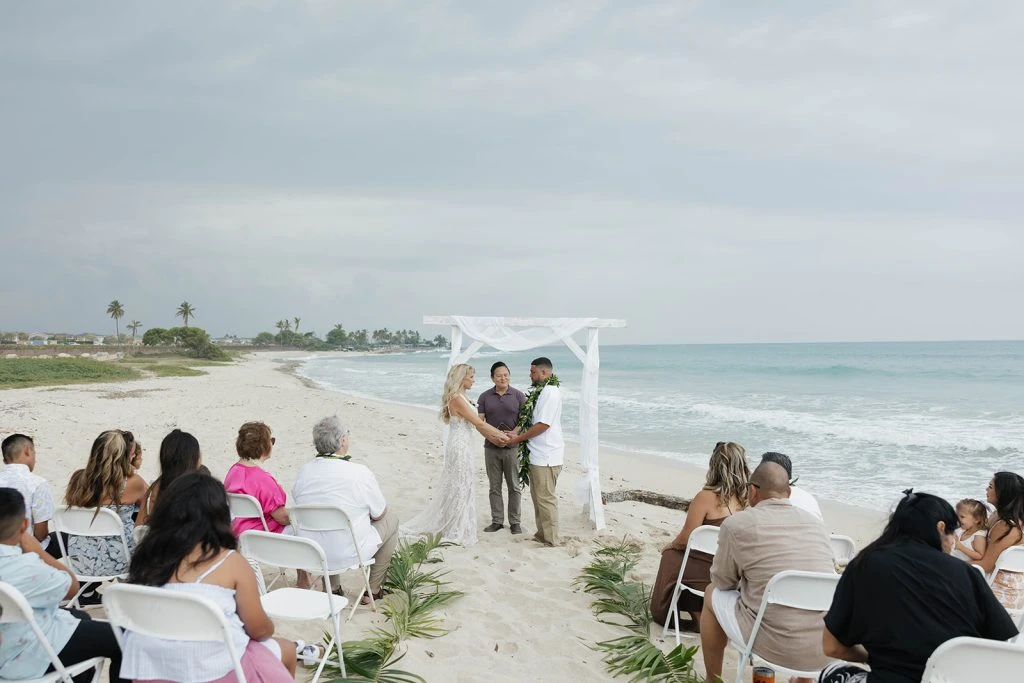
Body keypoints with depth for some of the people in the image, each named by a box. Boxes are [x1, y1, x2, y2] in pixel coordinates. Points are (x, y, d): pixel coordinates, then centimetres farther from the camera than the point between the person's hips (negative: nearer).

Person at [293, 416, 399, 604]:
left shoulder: (303, 471, -6)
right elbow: (379, 514, -7)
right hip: (348, 555, -5)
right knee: (391, 519, 18)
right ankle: (373, 590, 25)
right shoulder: (360, 473, -19)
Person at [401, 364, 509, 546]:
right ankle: (457, 532, 11)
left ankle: (449, 526, 26)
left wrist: (493, 438, 5)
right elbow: (479, 423, -18)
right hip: (460, 447, -9)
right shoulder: (457, 399, -19)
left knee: (455, 487, 16)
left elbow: (476, 424, 11)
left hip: (463, 446, 9)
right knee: (461, 488, 0)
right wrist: (501, 435, -10)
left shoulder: (461, 397, 11)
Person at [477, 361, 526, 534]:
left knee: (514, 487, 5)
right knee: (494, 487, 8)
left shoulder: (518, 395, -1)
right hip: (491, 447, 2)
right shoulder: (485, 397, 4)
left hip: (512, 447, -2)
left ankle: (515, 522, 15)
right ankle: (497, 521, 18)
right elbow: (480, 421, -1)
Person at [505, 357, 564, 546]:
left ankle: (550, 540, 5)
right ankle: (542, 534, 27)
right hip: (538, 454, 10)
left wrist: (518, 438, -12)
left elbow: (543, 424, -20)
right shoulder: (541, 392, 14)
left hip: (546, 456, -10)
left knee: (545, 498, -3)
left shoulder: (550, 392, -16)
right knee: (537, 495, 17)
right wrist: (517, 433, 9)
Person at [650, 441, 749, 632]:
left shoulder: (706, 497, -16)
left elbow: (685, 540, -10)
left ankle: (700, 618, 22)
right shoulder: (749, 499, -4)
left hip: (710, 576, -5)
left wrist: (668, 547, 11)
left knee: (671, 557, 24)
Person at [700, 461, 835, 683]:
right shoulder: (816, 523, 8)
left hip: (775, 645, -4)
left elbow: (722, 581, 9)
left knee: (713, 594, 22)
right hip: (827, 649, 5)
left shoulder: (737, 523, -5)